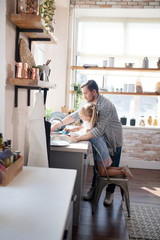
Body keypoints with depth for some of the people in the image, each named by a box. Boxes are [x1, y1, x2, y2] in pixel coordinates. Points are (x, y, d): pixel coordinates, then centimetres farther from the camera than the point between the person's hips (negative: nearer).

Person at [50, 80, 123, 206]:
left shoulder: (106, 106, -31)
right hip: (101, 140, 7)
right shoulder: (91, 103, -4)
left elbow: (98, 130, -36)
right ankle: (93, 188, 29)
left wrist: (78, 138, -34)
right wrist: (57, 125, -8)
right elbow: (75, 115, 0)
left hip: (113, 141, -6)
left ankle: (110, 193, 25)